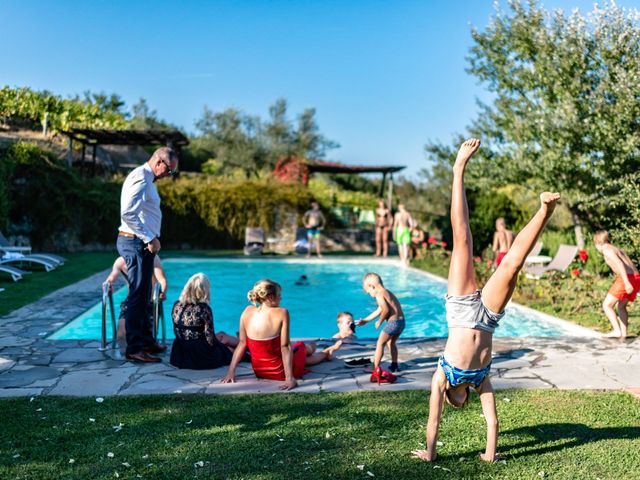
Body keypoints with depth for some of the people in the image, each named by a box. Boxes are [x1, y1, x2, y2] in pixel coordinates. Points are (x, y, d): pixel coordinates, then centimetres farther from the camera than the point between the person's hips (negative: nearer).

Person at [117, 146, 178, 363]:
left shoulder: (146, 179, 18)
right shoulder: (141, 178, -15)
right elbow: (128, 214, -25)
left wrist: (151, 239, 13)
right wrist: (150, 238, -22)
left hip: (141, 243, 11)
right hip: (136, 242, -11)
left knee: (143, 296, 16)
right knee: (137, 296, -6)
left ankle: (146, 341, 27)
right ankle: (134, 349, 0)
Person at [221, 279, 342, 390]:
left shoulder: (248, 311, -9)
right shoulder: (282, 313, -22)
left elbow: (242, 343, -6)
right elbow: (285, 346, -23)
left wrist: (231, 371, -1)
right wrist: (289, 378, -22)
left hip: (258, 371, 5)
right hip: (279, 371, -5)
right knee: (306, 347, 30)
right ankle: (326, 353, 61)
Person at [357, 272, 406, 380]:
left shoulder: (379, 294, -8)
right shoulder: (387, 292, 22)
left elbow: (386, 310, -21)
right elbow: (379, 310, 28)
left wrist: (380, 321, -5)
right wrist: (365, 320, 33)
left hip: (393, 322, -9)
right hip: (401, 321, 9)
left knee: (380, 343, -2)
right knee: (391, 343, 27)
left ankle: (376, 368, -5)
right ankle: (394, 365, 33)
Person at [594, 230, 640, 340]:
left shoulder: (606, 249, -3)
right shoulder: (615, 248, 24)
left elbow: (619, 264, -17)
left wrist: (626, 282, -25)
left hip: (627, 278, -9)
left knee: (607, 305, -1)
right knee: (621, 306, 22)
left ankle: (617, 330, -9)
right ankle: (623, 334, 20)